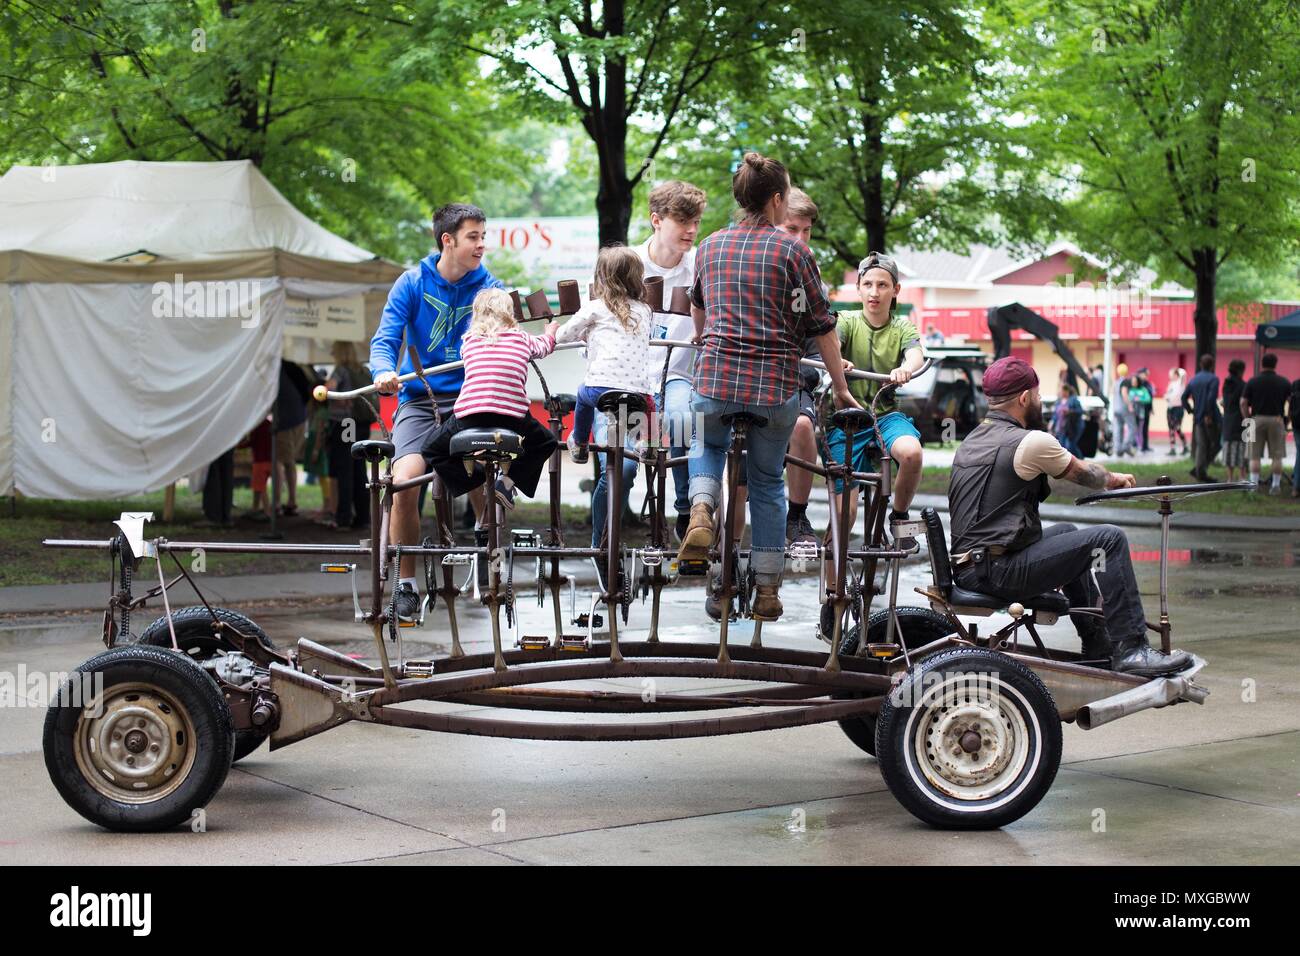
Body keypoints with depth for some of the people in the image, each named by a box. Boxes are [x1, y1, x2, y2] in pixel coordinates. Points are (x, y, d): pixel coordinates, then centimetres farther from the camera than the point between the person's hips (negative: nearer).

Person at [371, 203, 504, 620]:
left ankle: (488, 534, 8)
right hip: (419, 401, 0)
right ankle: (406, 585, -5)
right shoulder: (413, 283, 4)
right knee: (405, 482, -22)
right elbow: (385, 339, -2)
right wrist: (384, 373, -24)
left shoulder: (490, 287, 6)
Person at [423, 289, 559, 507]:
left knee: (433, 452, 24)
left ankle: (478, 480, 4)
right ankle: (507, 479, 9)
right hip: (512, 418, 0)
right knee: (546, 443, 30)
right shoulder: (522, 338, 15)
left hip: (468, 417, 0)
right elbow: (543, 347, 38)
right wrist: (550, 333, 62)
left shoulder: (469, 342, 17)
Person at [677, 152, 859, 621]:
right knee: (768, 482, 14)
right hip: (775, 383, -2)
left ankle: (701, 512, 0)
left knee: (707, 445, 31)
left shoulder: (710, 246, 10)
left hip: (715, 376, 2)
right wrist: (840, 387, 6)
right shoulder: (791, 250, -3)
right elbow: (821, 327, -3)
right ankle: (766, 590, 16)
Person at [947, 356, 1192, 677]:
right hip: (1000, 572, -9)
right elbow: (1081, 472, 6)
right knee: (1109, 539, -7)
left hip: (966, 570, 9)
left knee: (1066, 532, 31)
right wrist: (1114, 479, 28)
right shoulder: (1030, 442, -11)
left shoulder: (970, 442, 16)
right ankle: (1130, 649, -5)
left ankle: (1097, 645, 34)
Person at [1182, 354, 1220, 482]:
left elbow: (1184, 397, 8)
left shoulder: (1194, 379, 12)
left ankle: (1200, 472, 8)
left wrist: (1190, 411, 13)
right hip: (1210, 418, -6)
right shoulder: (1213, 379, -8)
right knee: (1215, 444, 5)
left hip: (1197, 418, 6)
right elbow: (1211, 398, -20)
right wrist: (1209, 415, -17)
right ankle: (1199, 469, -4)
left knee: (1201, 445, 11)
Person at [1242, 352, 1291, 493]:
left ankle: (1254, 484, 3)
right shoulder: (1284, 383, 1)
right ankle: (1275, 485, 3)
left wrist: (1247, 419, 6)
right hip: (1276, 420, -1)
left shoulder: (1252, 382, 0)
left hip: (1257, 419, 1)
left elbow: (1243, 403, -3)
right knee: (1276, 456, 4)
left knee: (1255, 456, 6)